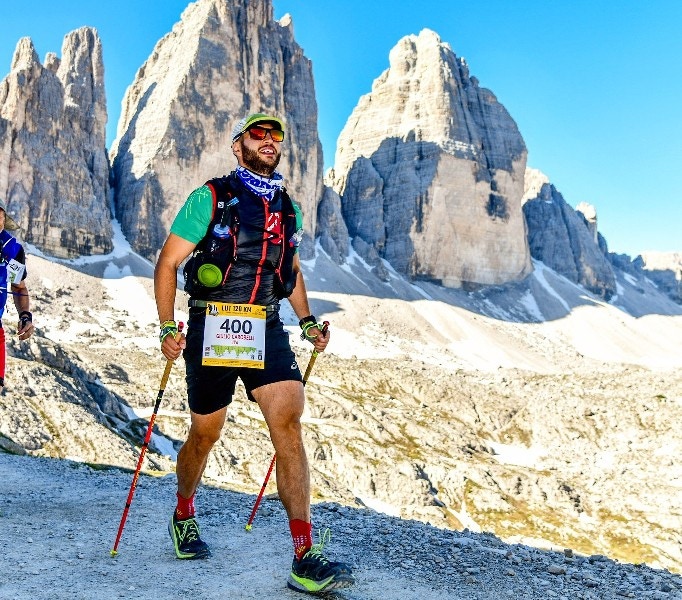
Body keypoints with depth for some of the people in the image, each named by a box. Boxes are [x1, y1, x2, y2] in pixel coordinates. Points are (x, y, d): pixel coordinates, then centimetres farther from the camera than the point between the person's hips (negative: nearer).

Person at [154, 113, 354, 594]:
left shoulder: (288, 209, 14)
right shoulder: (210, 198, -2)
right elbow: (168, 262, -2)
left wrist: (307, 321, 10)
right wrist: (168, 328, -13)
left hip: (267, 330, 4)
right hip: (212, 330, -3)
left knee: (289, 426, -12)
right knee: (206, 434, 10)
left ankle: (305, 558, -10)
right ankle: (184, 516, 39)